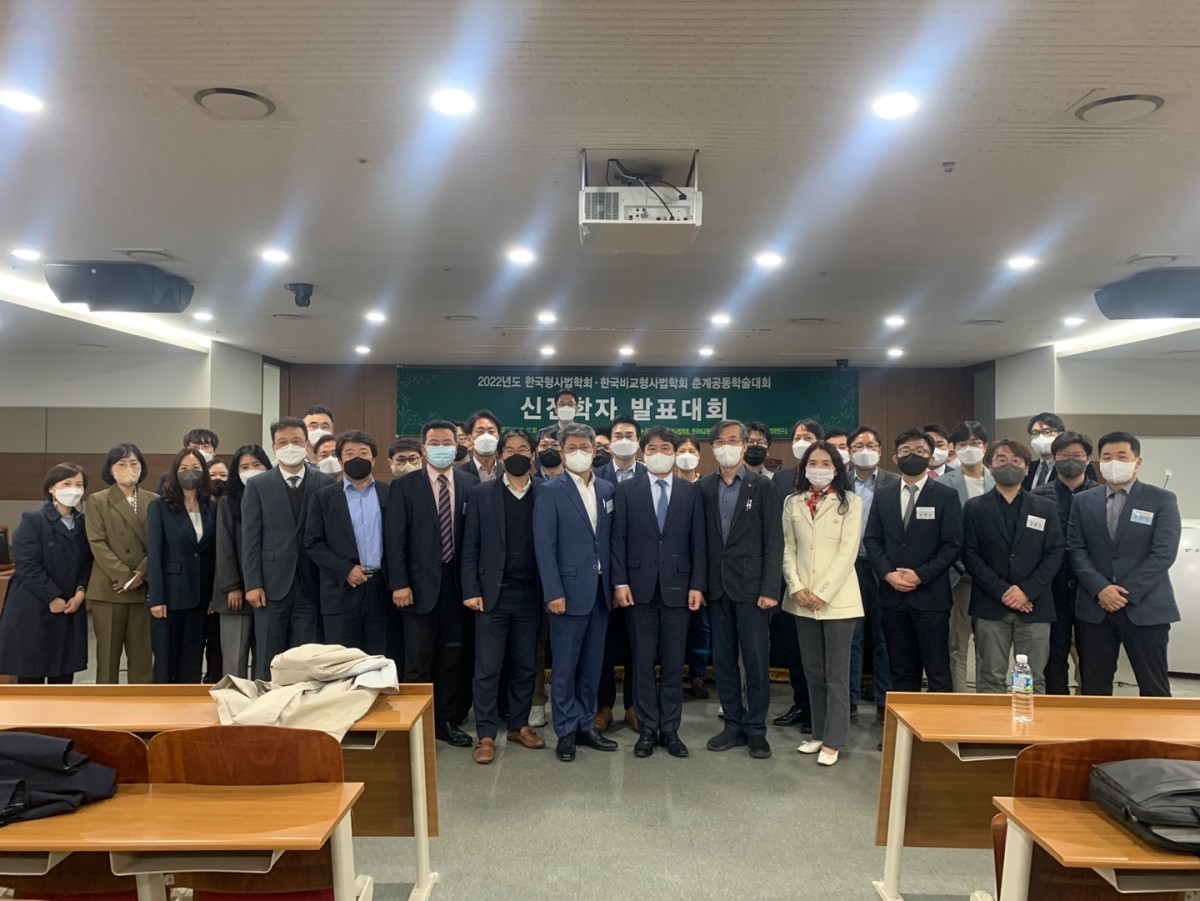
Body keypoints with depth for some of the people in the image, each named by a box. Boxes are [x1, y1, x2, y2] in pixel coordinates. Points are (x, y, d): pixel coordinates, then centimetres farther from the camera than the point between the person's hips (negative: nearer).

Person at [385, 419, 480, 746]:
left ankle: (446, 720, 25)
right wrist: (399, 583, -11)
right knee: (418, 659, 4)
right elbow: (394, 539, -5)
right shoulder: (404, 486, -2)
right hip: (420, 584, -2)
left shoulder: (471, 484, 3)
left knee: (452, 656, 12)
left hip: (458, 583, 3)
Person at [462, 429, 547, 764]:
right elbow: (471, 547, 0)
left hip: (530, 595, 2)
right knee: (487, 669, 3)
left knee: (525, 666, 12)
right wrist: (471, 591, -6)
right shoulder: (480, 494, 1)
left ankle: (519, 726, 27)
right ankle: (486, 734, 14)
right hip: (492, 594, -1)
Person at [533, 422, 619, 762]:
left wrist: (615, 582, 5)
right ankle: (566, 731, 17)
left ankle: (586, 725, 26)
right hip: (569, 590, -5)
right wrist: (553, 592, -14)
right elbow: (545, 546, -9)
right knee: (565, 666, 4)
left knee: (592, 664, 13)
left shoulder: (608, 489, 9)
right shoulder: (550, 491, -5)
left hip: (600, 590, 5)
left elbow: (612, 539, 10)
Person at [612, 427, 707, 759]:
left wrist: (697, 585, -3)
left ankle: (670, 729, 18)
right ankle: (647, 728, 17)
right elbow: (618, 539, 1)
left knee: (674, 663, 7)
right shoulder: (627, 490, 5)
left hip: (677, 587, 1)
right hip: (640, 587, 0)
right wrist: (620, 582, -7)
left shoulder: (691, 492, 7)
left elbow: (698, 542, 4)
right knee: (642, 662, 6)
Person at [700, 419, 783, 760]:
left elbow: (774, 541, -5)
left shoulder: (762, 486, -1)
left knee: (756, 661, 3)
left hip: (750, 586, -3)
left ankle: (756, 729, 17)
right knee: (723, 660, 10)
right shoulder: (703, 488, 6)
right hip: (717, 588, 3)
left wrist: (770, 589, -12)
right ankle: (734, 725, 23)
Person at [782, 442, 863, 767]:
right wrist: (797, 588, -7)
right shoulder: (793, 502, 7)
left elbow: (847, 552, -8)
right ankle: (818, 733, 24)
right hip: (803, 600, 4)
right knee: (813, 672, 13)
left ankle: (833, 741, 12)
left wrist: (822, 593, -13)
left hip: (837, 599, -3)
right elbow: (788, 549, 6)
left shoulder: (849, 502, -3)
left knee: (836, 675, 2)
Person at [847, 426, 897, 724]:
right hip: (848, 567, 1)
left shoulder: (894, 484, 1)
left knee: (883, 640, 7)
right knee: (850, 638, 9)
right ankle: (849, 699, 19)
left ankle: (884, 702, 18)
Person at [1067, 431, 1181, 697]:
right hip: (1094, 608, 2)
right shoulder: (1083, 501, 10)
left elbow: (1164, 553, -7)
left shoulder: (1161, 499, 2)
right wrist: (1100, 589, -12)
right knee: (1093, 688, 8)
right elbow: (1076, 549, 3)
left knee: (1154, 689, 3)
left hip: (1145, 607, -2)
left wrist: (1126, 593, -13)